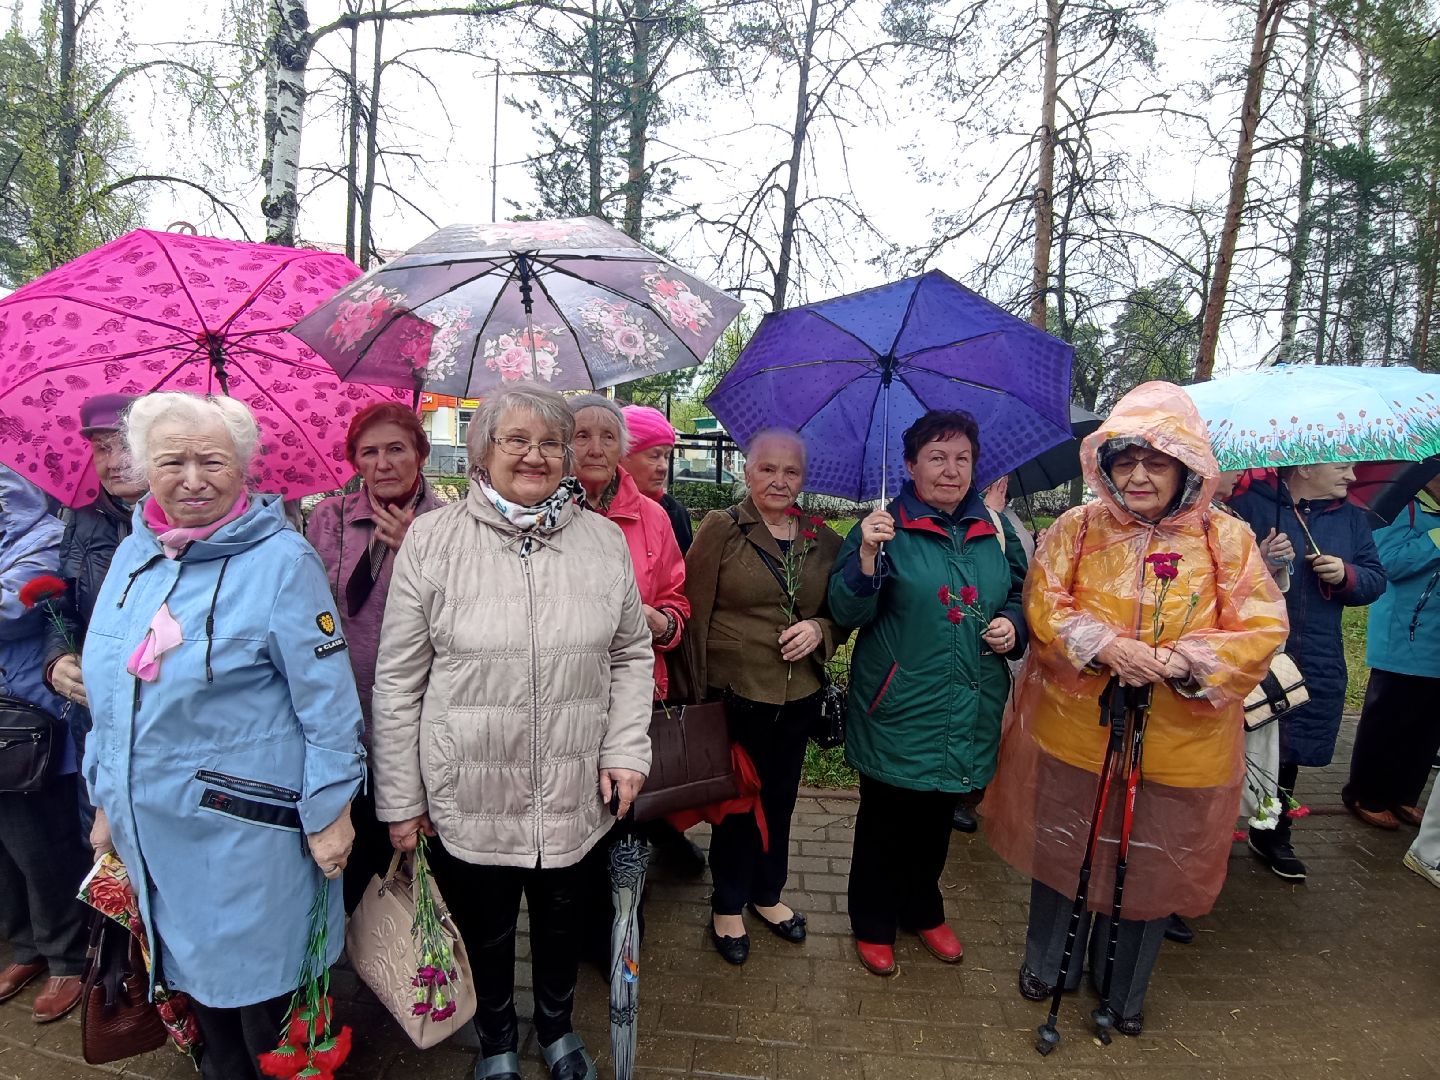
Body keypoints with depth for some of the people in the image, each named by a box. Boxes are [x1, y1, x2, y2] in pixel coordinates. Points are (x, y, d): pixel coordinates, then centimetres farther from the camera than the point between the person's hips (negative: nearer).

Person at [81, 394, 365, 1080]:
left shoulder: (281, 560, -14)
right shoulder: (133, 554, 6)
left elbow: (327, 697, -14)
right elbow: (109, 694, 15)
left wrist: (328, 811, -13)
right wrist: (107, 799, 17)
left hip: (246, 825, -6)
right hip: (149, 824, 6)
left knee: (261, 987, 9)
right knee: (194, 978, 22)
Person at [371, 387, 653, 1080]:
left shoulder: (605, 541, -2)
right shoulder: (432, 540, -9)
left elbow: (632, 655, 5)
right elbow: (399, 680, -6)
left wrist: (626, 750, -3)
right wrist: (400, 800, -4)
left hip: (575, 791, 2)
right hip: (468, 793, -1)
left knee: (561, 916, 23)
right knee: (485, 930, 20)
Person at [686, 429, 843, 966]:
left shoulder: (823, 540, 4)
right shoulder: (719, 529, -8)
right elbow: (694, 610, -9)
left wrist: (819, 629, -10)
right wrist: (701, 689, -12)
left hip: (799, 696, 4)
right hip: (734, 694, -4)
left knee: (780, 798, 19)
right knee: (735, 800, 11)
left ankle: (767, 893, 42)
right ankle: (728, 905, 34)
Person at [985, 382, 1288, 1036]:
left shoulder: (1228, 540, -4)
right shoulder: (1077, 529, -2)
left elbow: (1260, 631, -7)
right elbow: (1044, 604, -6)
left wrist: (1178, 662, -23)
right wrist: (1104, 646, -22)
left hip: (1178, 744, 0)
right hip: (1074, 731, 0)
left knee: (1149, 865, 16)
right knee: (1063, 852, 16)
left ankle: (1124, 987, 43)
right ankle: (1048, 963, 43)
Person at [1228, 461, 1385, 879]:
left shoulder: (1352, 518, 13)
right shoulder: (1249, 504, -6)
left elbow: (1376, 579, 13)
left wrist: (1347, 574, -7)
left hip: (1318, 664, 6)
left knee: (1289, 754, 17)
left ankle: (1272, 835, 35)